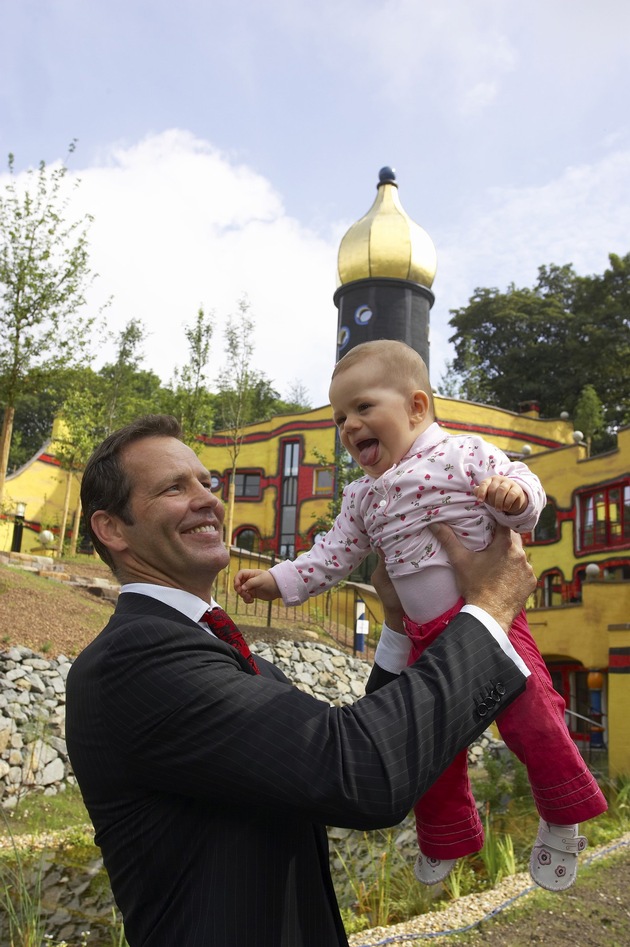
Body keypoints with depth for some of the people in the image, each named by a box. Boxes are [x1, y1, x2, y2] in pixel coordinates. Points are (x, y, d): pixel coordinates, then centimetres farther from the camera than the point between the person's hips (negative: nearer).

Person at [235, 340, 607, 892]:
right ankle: (447, 836, 39)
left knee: (529, 713, -8)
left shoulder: (463, 453, -7)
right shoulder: (362, 497, 11)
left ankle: (562, 821, 22)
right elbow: (334, 556, 13)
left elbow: (522, 483, -10)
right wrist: (279, 581, 6)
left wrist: (514, 494, -32)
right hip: (424, 635, 6)